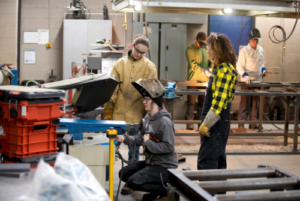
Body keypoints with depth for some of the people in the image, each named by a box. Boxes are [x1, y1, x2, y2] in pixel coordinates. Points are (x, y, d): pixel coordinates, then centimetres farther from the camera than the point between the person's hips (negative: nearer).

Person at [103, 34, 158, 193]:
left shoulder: (150, 67, -1)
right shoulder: (120, 64, 3)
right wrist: (108, 112, 0)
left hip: (137, 115, -1)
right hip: (118, 114, 1)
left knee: (133, 150, 8)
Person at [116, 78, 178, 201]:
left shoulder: (165, 122, -22)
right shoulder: (148, 117, 6)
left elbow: (169, 147, -27)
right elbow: (140, 139, 10)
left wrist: (148, 143, -20)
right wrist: (124, 138, -5)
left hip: (165, 166, -9)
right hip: (150, 161, 9)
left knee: (133, 181, -19)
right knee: (124, 174, 11)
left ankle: (166, 190, -2)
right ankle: (155, 190, 17)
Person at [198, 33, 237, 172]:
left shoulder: (224, 70, -16)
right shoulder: (220, 68, 15)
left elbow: (219, 101, -22)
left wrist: (206, 124, -21)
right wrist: (206, 123, 20)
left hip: (216, 123, -10)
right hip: (216, 123, 10)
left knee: (206, 162, -10)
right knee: (218, 159, 16)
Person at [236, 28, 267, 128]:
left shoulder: (260, 50, 8)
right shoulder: (244, 51, -9)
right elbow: (239, 66, -10)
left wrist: (263, 69, 1)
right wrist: (245, 75, -26)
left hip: (258, 81, 5)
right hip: (247, 81, -5)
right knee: (244, 102, 0)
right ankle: (241, 123, 5)